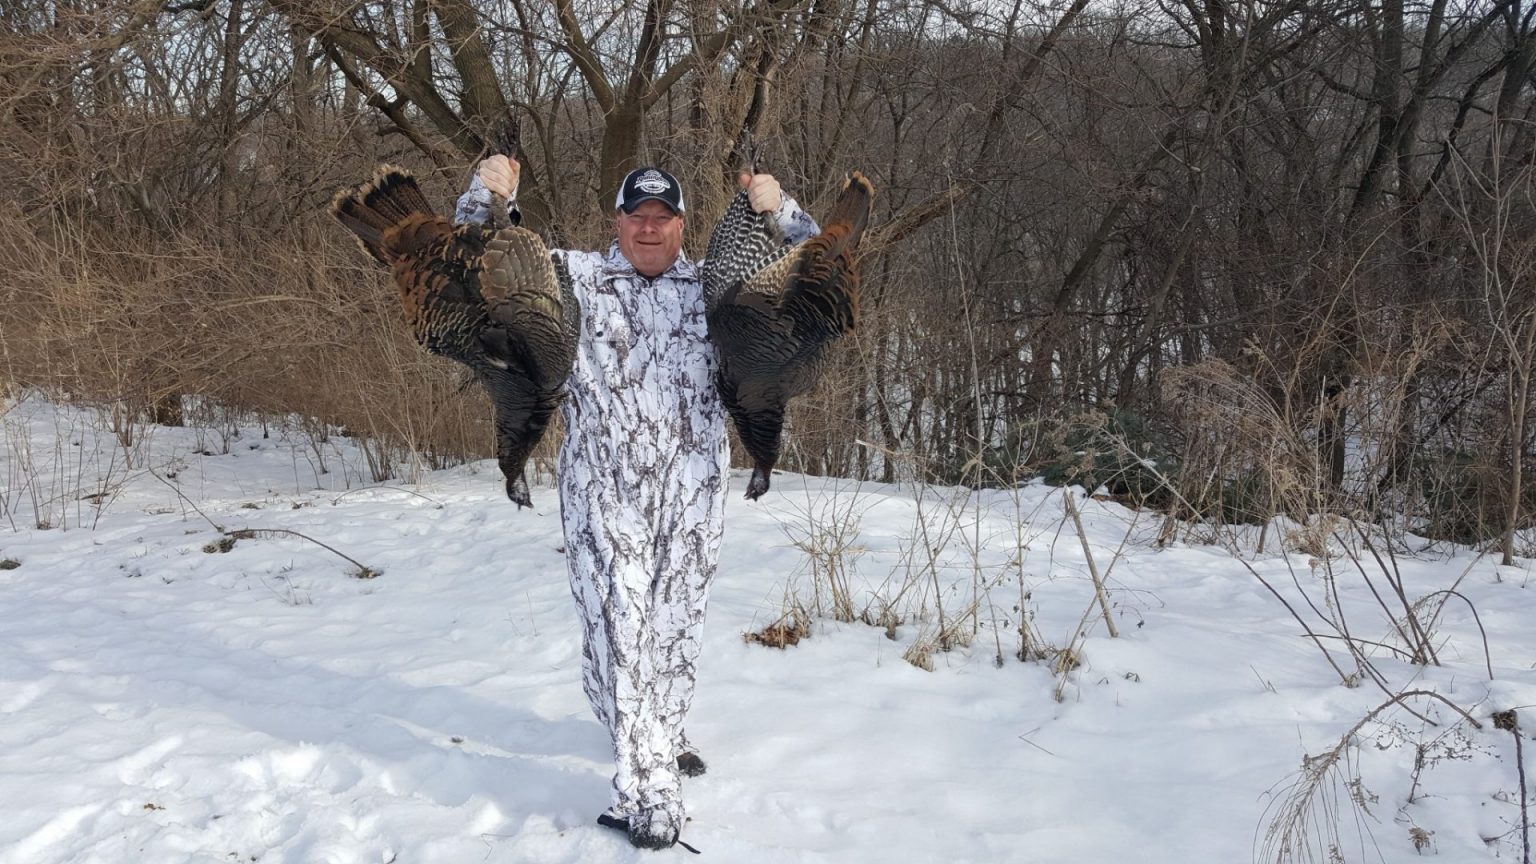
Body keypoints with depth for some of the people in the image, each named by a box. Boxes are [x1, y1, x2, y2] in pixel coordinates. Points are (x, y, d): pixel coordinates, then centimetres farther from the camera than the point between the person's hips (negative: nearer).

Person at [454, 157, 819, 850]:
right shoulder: (573, 275, 7)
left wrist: (780, 210, -8)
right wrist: (487, 195, -9)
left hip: (691, 489, 2)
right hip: (603, 489, -2)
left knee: (677, 622, 13)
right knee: (620, 625, -9)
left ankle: (661, 737, 36)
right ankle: (646, 789, -7)